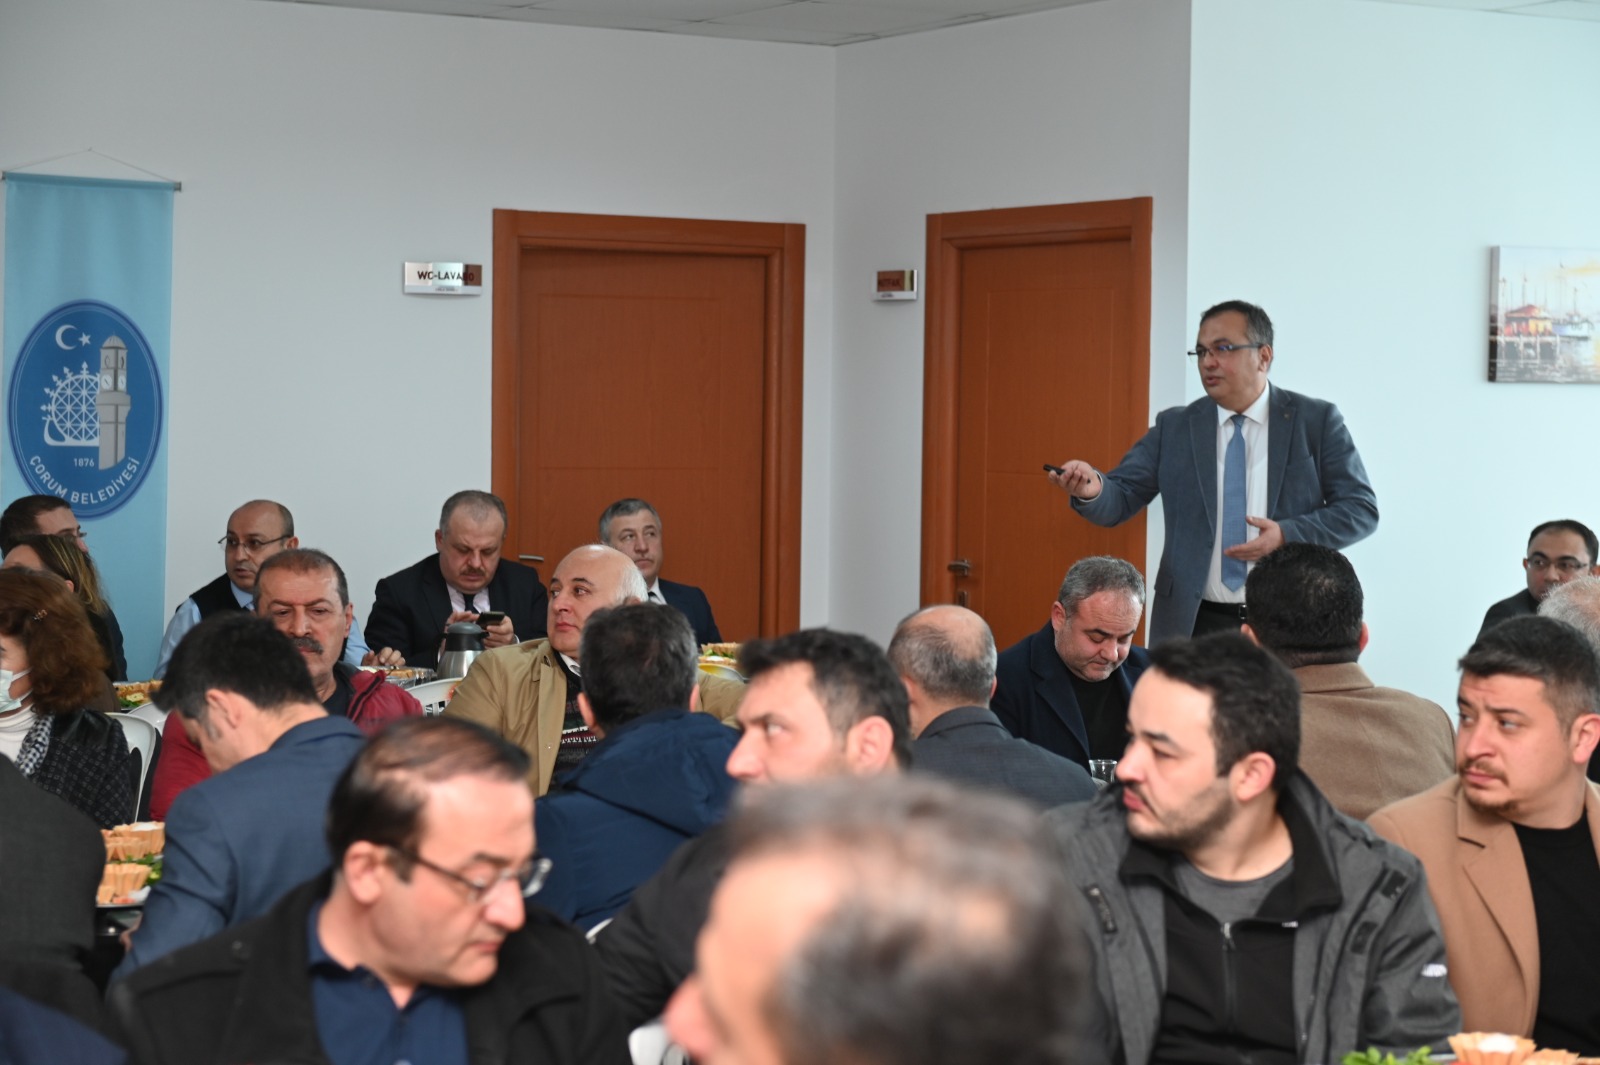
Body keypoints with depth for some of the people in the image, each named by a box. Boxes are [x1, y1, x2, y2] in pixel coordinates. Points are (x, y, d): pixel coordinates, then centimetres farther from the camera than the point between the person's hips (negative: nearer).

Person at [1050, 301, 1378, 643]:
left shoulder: (1316, 421, 0)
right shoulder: (1173, 427, 6)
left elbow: (1361, 508, -2)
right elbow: (1122, 498, 1)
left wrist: (1287, 535, -17)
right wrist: (1092, 489, -23)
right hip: (1194, 625, 1)